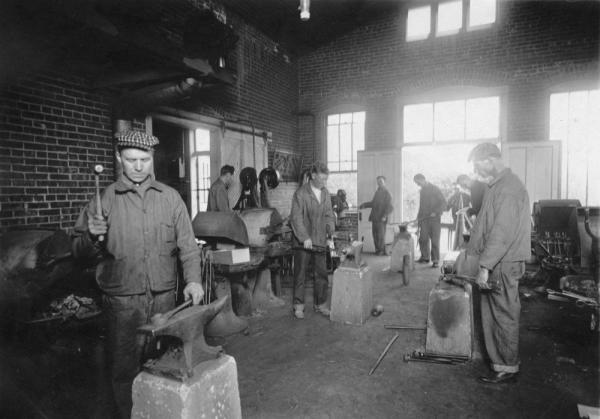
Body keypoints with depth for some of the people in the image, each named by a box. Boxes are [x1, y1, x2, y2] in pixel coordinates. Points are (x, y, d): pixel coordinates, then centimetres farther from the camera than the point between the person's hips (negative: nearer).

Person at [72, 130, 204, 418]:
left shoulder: (170, 197, 3)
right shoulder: (104, 199, -1)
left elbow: (187, 244, 2)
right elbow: (80, 251, 3)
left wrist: (193, 279, -11)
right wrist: (92, 237, -18)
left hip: (164, 297, 2)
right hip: (123, 300, -1)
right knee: (125, 367, 11)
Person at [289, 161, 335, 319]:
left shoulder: (325, 193, 9)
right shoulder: (300, 193, -9)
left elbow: (329, 215, 14)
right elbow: (296, 218, -13)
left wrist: (331, 234, 2)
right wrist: (305, 237, -18)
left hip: (320, 241, 5)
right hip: (303, 241, -5)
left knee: (322, 274, 9)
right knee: (300, 275, 4)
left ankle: (320, 304, 24)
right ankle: (298, 306, 17)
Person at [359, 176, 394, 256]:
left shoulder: (386, 193, -4)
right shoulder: (377, 192, 17)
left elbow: (389, 207, -10)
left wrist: (385, 216, -21)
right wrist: (364, 205, 14)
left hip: (381, 219, -7)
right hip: (374, 217, 7)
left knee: (381, 235, -5)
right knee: (375, 235, 6)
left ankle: (381, 251, 4)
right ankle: (378, 250, 14)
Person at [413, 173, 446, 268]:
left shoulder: (435, 189, -4)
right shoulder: (422, 191, 15)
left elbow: (443, 202, -7)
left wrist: (436, 212, -18)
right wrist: (418, 217, 13)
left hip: (434, 218, -5)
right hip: (424, 218, 5)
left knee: (435, 240, -2)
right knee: (423, 239, 1)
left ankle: (435, 260, 4)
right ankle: (425, 257, 14)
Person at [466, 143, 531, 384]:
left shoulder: (508, 188, -17)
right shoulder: (498, 185, 15)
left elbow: (503, 233, -23)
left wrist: (486, 266, -23)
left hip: (504, 265, -9)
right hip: (497, 264, 10)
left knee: (504, 315, 2)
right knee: (492, 313, 15)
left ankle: (507, 369, 16)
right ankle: (499, 360, 28)